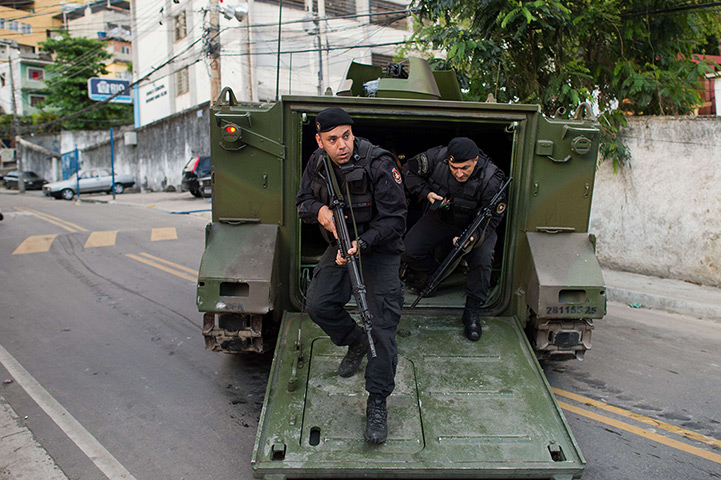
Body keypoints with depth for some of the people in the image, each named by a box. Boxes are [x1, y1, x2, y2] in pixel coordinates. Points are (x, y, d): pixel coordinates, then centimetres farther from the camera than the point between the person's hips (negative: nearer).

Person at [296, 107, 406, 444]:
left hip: (379, 249, -5)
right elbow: (302, 202, 3)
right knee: (317, 305, -2)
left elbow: (395, 219, -21)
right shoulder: (317, 162, -5)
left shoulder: (378, 163, -23)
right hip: (340, 244, 6)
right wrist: (319, 211, -22)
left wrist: (361, 244, -35)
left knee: (383, 325, -11)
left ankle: (377, 404, -1)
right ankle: (356, 343, 28)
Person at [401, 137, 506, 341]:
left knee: (482, 260, -29)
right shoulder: (437, 157, -22)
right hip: (440, 217, 2)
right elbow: (409, 169, -2)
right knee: (409, 249, -18)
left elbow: (490, 220, -22)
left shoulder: (491, 179, -27)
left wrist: (472, 237, -42)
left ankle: (472, 312, -9)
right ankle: (431, 272, 16)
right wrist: (426, 193, -17)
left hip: (475, 225, -2)